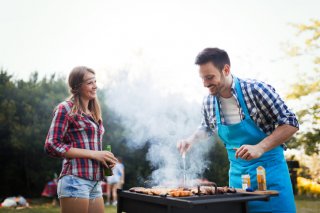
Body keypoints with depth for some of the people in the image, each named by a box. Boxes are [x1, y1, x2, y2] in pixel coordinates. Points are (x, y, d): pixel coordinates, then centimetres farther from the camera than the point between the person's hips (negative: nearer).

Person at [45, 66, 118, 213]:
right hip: (76, 180, -7)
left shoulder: (92, 113, 17)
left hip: (95, 183, 7)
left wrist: (106, 159, 5)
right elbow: (52, 146, -10)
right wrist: (93, 153, -13)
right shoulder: (66, 108, -4)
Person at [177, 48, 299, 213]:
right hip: (237, 174, 4)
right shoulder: (208, 102, -3)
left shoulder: (257, 90, -18)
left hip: (269, 169, -4)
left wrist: (259, 148, -25)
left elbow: (290, 123, -14)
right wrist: (191, 139, -1)